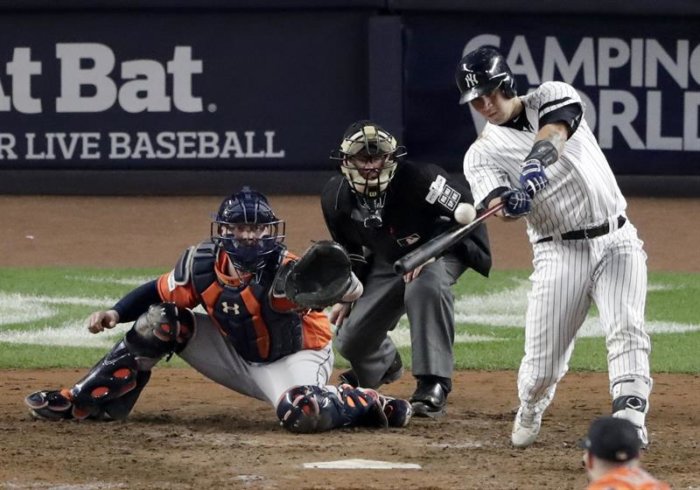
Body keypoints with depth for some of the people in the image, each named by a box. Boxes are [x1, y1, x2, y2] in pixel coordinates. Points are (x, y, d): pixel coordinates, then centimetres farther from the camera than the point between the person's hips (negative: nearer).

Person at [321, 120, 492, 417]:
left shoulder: (417, 179, -32)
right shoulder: (335, 198, -15)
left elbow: (465, 212, -33)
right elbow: (350, 250, 4)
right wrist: (347, 296, 7)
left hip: (441, 249, -5)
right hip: (387, 260, 5)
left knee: (427, 286, -41)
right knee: (350, 340, 2)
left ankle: (433, 386, -37)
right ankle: (385, 365, 43)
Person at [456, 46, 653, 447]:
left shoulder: (552, 97, 2)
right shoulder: (482, 155, 1)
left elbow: (554, 133, -21)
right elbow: (498, 207, -16)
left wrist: (535, 164, -42)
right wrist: (511, 204, -41)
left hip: (616, 240, 0)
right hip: (560, 252, 0)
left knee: (627, 330, -20)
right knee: (542, 364, -2)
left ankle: (630, 421, -27)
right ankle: (530, 413, 29)